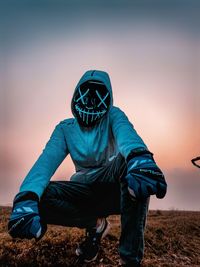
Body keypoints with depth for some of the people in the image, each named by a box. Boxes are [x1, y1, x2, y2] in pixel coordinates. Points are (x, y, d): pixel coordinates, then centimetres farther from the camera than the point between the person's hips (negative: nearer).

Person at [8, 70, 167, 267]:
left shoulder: (112, 115, -4)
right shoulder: (65, 129, 0)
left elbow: (125, 132, -29)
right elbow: (47, 160, -17)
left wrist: (139, 157, -54)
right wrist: (26, 198, -38)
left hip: (115, 186, -1)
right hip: (86, 191, 2)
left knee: (129, 157, -34)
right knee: (38, 197, -24)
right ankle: (95, 224, 0)